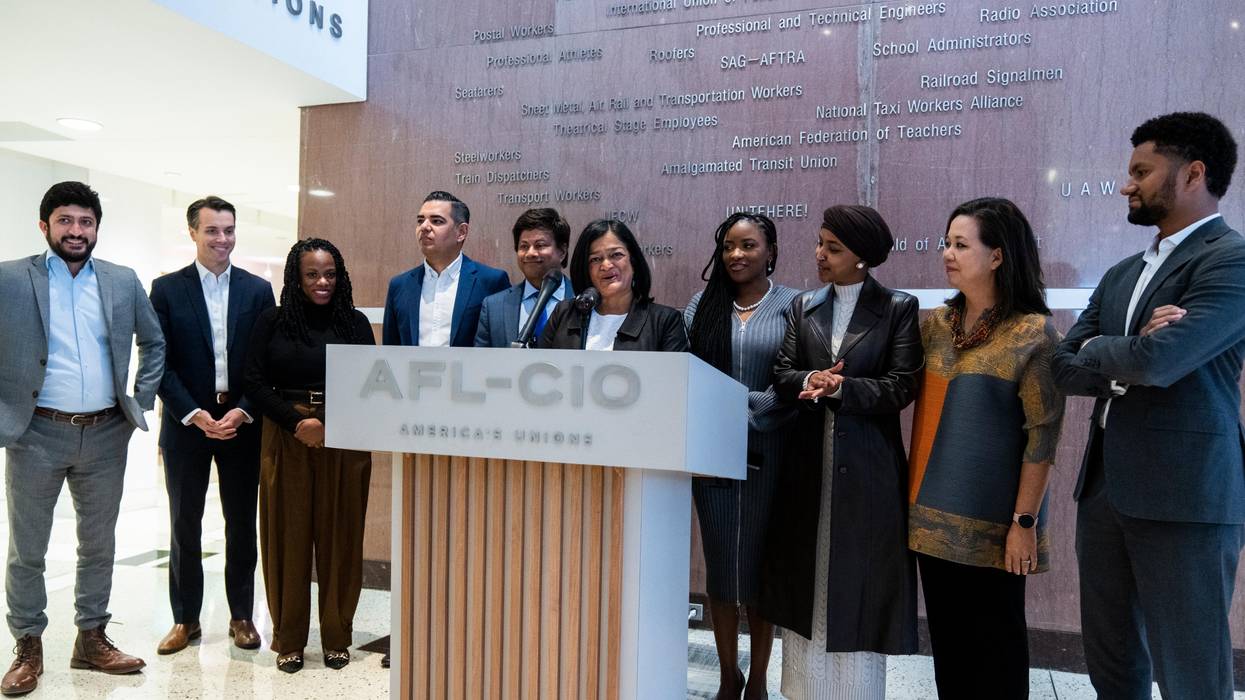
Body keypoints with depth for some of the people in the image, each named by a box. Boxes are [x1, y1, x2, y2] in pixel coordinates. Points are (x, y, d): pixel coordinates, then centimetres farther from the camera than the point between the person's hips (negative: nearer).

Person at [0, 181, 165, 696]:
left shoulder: (123, 282, 4)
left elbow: (154, 341, 15)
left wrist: (141, 401, 7)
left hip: (106, 435, 3)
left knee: (98, 545, 12)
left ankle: (92, 639, 27)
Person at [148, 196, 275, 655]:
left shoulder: (257, 290, 3)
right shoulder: (167, 289, 1)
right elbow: (159, 362, -3)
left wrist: (242, 412, -10)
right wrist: (195, 415, -12)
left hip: (241, 423, 1)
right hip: (186, 423, 0)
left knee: (242, 523, 8)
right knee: (184, 525, 9)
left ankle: (241, 616, 21)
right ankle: (186, 618, 22)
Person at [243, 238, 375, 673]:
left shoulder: (356, 323, 6)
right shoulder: (272, 322, 4)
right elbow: (255, 384, 0)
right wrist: (298, 422, -11)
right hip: (286, 441, 0)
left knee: (341, 539, 5)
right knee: (288, 538, 5)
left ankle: (337, 637, 18)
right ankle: (289, 640, 18)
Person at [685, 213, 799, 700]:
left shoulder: (793, 306, 0)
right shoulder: (703, 305, 9)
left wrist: (748, 412, -14)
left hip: (768, 453, -2)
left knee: (762, 562, 6)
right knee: (721, 561, 7)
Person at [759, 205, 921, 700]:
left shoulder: (898, 309, -2)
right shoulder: (804, 306, 10)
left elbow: (900, 388, -8)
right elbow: (783, 376, 3)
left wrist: (840, 387, -18)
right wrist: (812, 380, -18)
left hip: (867, 469, -4)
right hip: (808, 463, 4)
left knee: (857, 591, 4)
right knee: (806, 588, 10)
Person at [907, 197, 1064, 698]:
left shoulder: (1033, 333, -10)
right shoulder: (935, 325, 5)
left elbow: (1043, 434, -11)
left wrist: (1024, 521, -12)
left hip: (990, 522, -5)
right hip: (934, 513, 5)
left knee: (992, 637, 10)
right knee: (945, 632, 15)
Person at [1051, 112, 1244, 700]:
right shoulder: (1122, 275, 14)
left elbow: (1154, 361, -24)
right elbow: (1063, 368, 6)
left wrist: (1096, 349, -3)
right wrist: (1131, 357, -13)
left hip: (1184, 496, -7)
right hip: (1104, 487, 8)